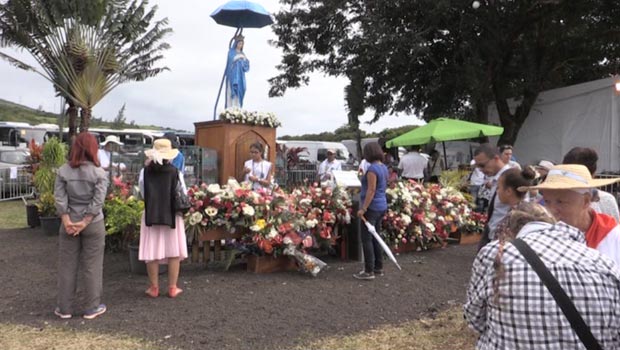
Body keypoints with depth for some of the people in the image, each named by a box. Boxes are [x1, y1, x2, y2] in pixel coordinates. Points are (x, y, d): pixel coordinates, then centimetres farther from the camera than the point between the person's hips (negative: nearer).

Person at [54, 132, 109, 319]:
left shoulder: (63, 171, -2)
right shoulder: (99, 172, -8)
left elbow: (60, 198, -7)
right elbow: (98, 201, -15)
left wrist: (67, 221, -8)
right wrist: (84, 222, -12)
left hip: (69, 223, 2)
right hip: (93, 224, -2)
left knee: (67, 266, 12)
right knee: (92, 266, 7)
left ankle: (64, 308, 20)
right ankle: (92, 308, 15)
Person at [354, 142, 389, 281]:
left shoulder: (372, 168, -17)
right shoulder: (384, 167, 10)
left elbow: (371, 190, -21)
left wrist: (363, 208, -21)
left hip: (372, 207, -9)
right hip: (382, 206, 9)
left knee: (367, 239, -3)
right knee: (375, 238, 16)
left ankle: (369, 271, 1)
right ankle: (378, 268, 22)